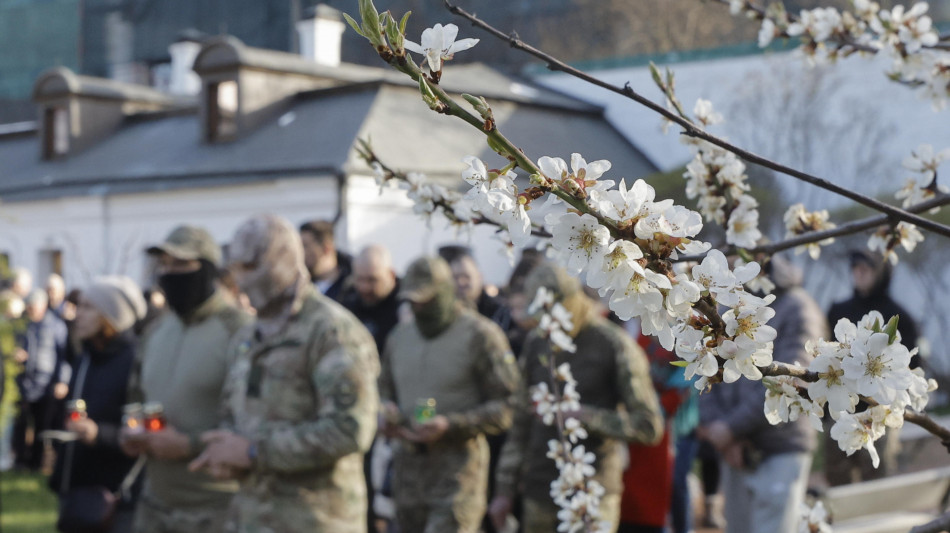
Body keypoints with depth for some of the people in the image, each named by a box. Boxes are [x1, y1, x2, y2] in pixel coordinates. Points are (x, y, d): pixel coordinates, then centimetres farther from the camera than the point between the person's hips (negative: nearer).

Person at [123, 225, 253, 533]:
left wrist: (190, 444, -19)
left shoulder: (237, 331, -12)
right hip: (155, 504, 8)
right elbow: (137, 397, 27)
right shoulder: (157, 330, 14)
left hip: (212, 508, -7)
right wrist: (130, 436, 6)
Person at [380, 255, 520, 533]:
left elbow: (505, 408, -9)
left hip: (458, 471, -6)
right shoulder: (399, 337, 13)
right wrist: (386, 411, 0)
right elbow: (386, 391, 25)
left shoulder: (480, 335, -6)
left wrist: (450, 425, -20)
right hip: (408, 466, 6)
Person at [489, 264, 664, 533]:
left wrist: (584, 416, -18)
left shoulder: (615, 345, -6)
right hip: (540, 490, 5)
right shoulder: (537, 344, 10)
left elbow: (649, 426, -9)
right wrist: (504, 489, 11)